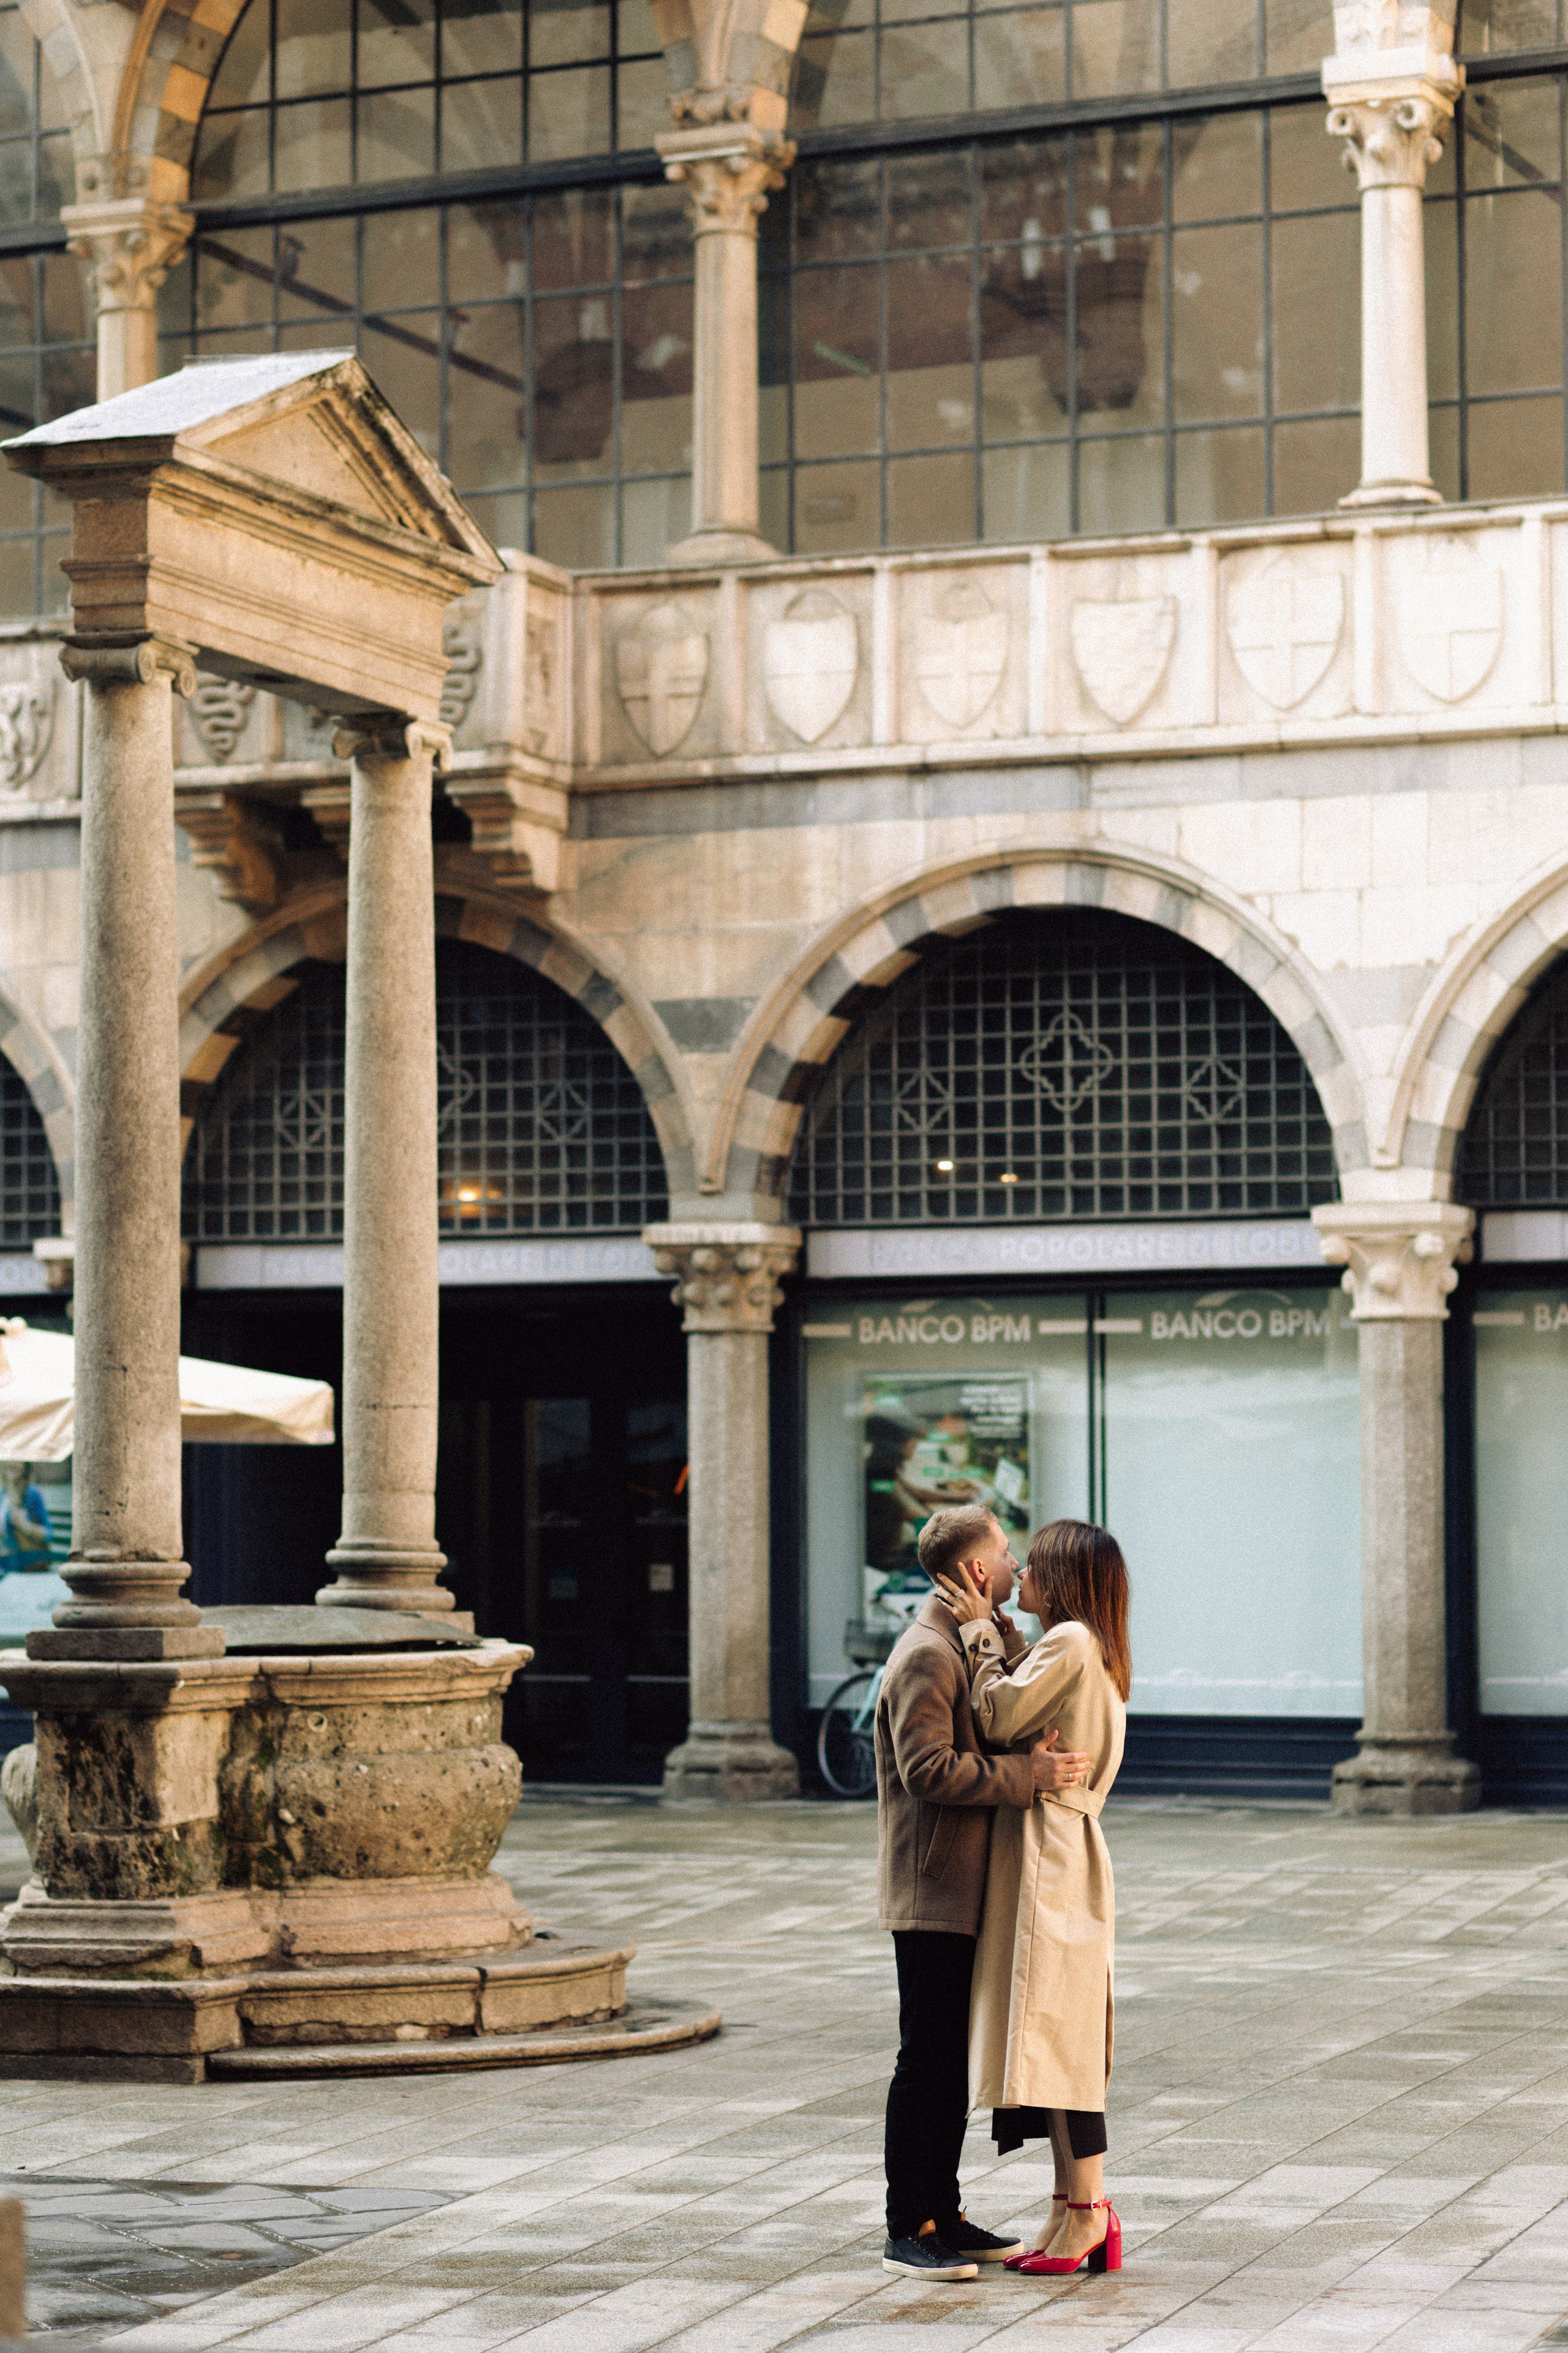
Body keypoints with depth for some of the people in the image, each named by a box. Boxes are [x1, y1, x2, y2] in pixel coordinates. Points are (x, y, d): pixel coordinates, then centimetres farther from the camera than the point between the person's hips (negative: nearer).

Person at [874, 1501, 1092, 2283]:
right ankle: (907, 2233, -1)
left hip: (964, 1893, 10)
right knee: (926, 2059, -6)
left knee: (951, 2058, 13)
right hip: (932, 1894, -10)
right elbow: (929, 1769, -24)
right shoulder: (926, 1655, -16)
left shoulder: (966, 1645, 17)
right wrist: (1029, 1774, -22)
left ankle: (943, 2215, 19)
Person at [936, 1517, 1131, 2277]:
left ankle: (1087, 2212, -7)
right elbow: (1019, 1715, 15)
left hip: (1050, 1860, -10)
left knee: (1056, 2037, -8)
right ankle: (1074, 2212, 12)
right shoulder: (1090, 1651, 17)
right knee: (1058, 2041, 10)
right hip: (1056, 1855, 10)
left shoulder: (1070, 1642, -13)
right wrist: (992, 1630, 13)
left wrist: (980, 1629, -3)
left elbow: (999, 1719, -14)